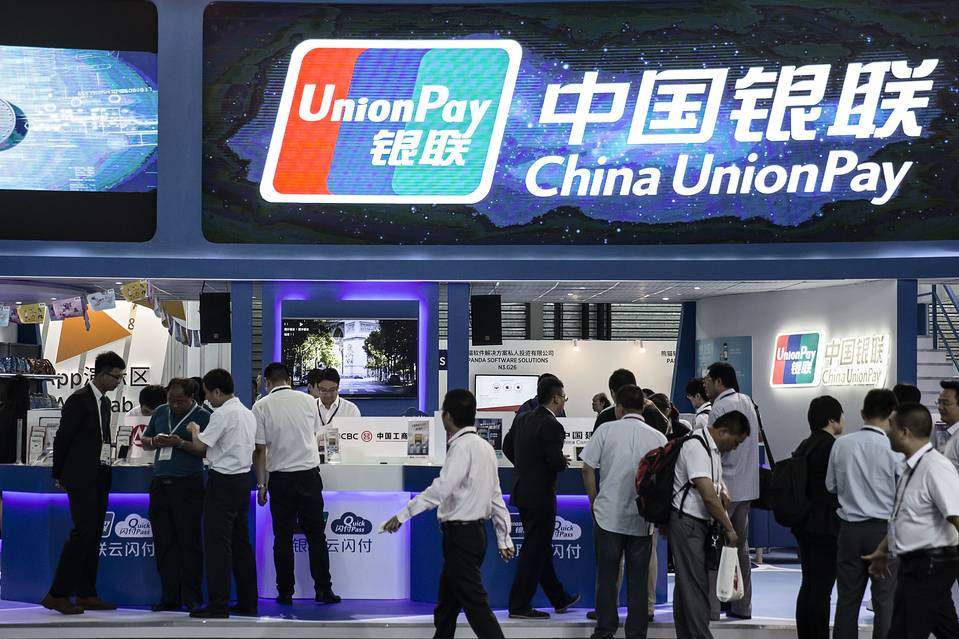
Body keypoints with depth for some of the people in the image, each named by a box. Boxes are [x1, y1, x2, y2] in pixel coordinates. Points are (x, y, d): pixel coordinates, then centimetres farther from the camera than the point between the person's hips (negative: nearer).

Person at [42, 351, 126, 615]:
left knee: (94, 535, 8)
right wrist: (59, 475, -3)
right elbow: (62, 438, -9)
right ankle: (57, 594, -13)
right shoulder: (79, 400, -10)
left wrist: (105, 465, 14)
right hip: (81, 478, -9)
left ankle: (86, 595, 11)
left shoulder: (105, 403, 16)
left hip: (100, 477, 9)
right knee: (83, 532, -15)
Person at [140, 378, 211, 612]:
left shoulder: (203, 417, -2)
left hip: (188, 485, -5)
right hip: (160, 484, 5)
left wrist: (181, 443, -19)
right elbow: (144, 442, 21)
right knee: (164, 543, 6)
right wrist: (154, 442, -1)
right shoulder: (161, 412, 14)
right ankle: (170, 597, 12)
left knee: (190, 542, -3)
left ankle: (192, 598, 3)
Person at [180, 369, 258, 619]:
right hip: (243, 478, 9)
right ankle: (247, 602, 13)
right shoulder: (248, 413, 14)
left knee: (217, 542, -6)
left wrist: (195, 430, 10)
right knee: (241, 541, 12)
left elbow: (200, 446, -11)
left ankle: (218, 604, -8)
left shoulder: (222, 414, -14)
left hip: (223, 481, -9)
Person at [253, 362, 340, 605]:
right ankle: (323, 590, 7)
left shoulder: (261, 406, -3)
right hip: (309, 473, 1)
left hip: (280, 478, -1)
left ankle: (285, 592, 8)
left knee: (283, 538, 5)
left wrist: (261, 484, 2)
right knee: (316, 535, 7)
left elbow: (260, 450, -5)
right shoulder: (308, 401, 4)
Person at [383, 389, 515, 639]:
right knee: (447, 603, 17)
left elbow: (441, 489, -25)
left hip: (461, 534, -10)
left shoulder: (462, 447, -16)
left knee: (475, 604, -8)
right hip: (474, 532, 10)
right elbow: (496, 497, 15)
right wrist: (504, 539, 18)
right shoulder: (484, 446, 13)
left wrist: (403, 515, -25)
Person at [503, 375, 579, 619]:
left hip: (523, 490, 9)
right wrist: (563, 461, -1)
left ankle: (559, 599, 31)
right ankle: (519, 606, 2)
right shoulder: (552, 426, -19)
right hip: (540, 495, -9)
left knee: (541, 549, 18)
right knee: (534, 551, -1)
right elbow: (556, 462, -23)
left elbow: (507, 446, 17)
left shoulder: (522, 419, 7)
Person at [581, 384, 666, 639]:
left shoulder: (607, 430, -4)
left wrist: (594, 501, 9)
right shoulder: (658, 437, 0)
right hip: (642, 518, 1)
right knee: (638, 578, 8)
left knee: (607, 575, 8)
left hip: (608, 515, -1)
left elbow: (588, 469, -3)